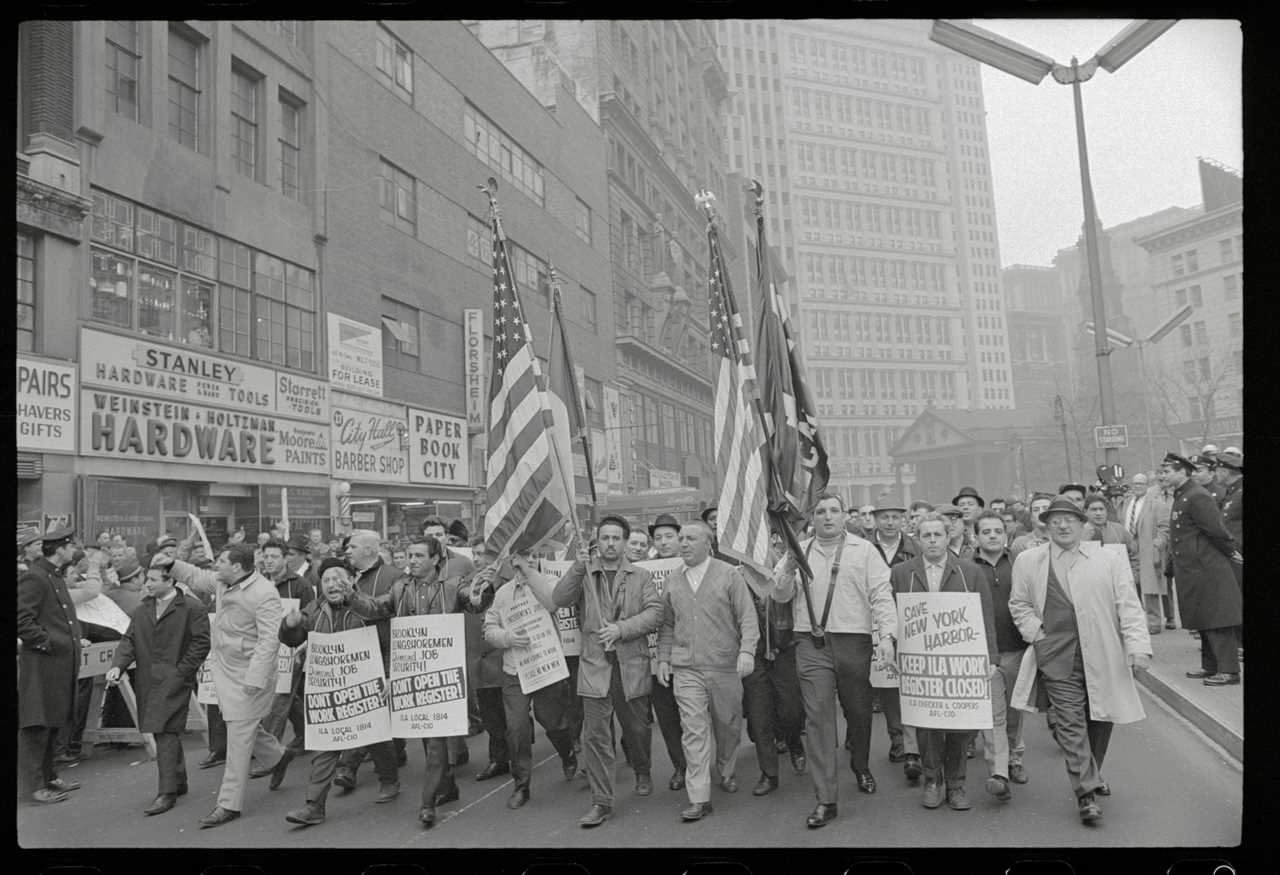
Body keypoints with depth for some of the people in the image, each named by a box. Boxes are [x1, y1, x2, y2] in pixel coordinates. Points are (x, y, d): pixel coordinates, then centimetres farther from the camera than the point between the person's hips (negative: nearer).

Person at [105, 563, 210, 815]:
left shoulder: (192, 608, -8)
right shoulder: (142, 610, 14)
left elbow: (200, 643, -9)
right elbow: (129, 641, 9)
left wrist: (181, 672, -13)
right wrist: (117, 666, -7)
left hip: (175, 680, -7)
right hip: (148, 681, 7)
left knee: (165, 733, -12)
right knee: (167, 733, 15)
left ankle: (167, 792, -6)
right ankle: (179, 782, 30)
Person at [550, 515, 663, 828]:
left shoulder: (640, 577, 6)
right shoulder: (584, 575, 6)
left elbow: (655, 613, -5)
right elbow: (559, 599, -9)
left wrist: (621, 629, -17)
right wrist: (577, 568, -21)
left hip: (632, 666, 1)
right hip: (595, 665, 0)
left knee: (637, 728, 15)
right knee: (595, 735, -2)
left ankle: (643, 773, 43)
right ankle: (602, 802, 7)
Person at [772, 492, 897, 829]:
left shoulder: (864, 550, 5)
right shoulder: (798, 551, 11)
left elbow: (881, 595, -2)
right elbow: (780, 595, 8)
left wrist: (887, 634, -15)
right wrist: (788, 569, -11)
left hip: (853, 643, 0)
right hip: (811, 645, 1)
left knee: (859, 712, 13)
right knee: (818, 717, -4)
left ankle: (861, 766, 43)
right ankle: (826, 799, 1)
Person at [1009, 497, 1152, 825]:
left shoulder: (1110, 561, 7)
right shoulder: (1028, 561, 7)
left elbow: (1129, 607, 2)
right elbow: (1019, 604, 15)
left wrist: (1138, 646, -8)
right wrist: (1036, 633, 0)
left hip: (1102, 656, 1)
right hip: (1057, 657, -1)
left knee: (1100, 720, 12)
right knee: (1071, 722, -6)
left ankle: (1091, 776, 34)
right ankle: (1086, 792, -1)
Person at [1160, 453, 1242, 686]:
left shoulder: (1197, 497, -18)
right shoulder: (1181, 496, 13)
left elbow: (1217, 530, -18)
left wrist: (1233, 553, -6)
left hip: (1206, 571, -10)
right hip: (1192, 571, 10)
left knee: (1217, 622, -4)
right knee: (1204, 622, 16)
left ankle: (1229, 671, 2)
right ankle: (1210, 666, 25)